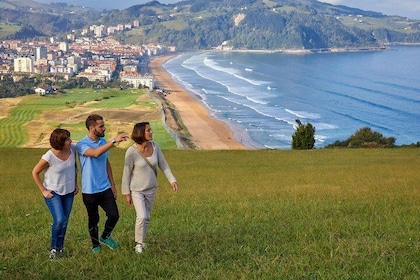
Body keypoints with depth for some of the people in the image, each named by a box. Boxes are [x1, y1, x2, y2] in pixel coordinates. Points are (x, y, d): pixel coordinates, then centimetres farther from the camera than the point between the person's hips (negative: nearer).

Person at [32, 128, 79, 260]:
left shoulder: (73, 149, -11)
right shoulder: (49, 157, -25)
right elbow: (35, 172, -11)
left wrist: (75, 183, 10)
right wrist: (43, 191, -10)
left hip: (68, 192, 5)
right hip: (53, 193, -5)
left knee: (65, 221, 11)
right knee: (59, 220, -16)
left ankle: (60, 248, 28)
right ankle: (53, 248, 6)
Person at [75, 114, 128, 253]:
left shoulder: (103, 142, 6)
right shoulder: (81, 145, -15)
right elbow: (96, 153, -36)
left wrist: (112, 185, 14)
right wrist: (114, 141, -43)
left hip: (105, 189, 5)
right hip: (90, 191, -5)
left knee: (114, 215, 0)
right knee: (93, 220, 9)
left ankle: (105, 237, 27)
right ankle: (95, 245, 29)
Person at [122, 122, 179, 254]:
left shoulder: (154, 146, -10)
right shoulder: (131, 151, -23)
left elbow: (163, 165, 0)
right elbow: (126, 173, -14)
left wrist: (172, 180, -10)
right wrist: (126, 193, -10)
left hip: (151, 189, 5)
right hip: (136, 190, -5)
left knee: (146, 217, 14)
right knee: (142, 217, -15)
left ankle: (141, 241, 32)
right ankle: (139, 243, 4)